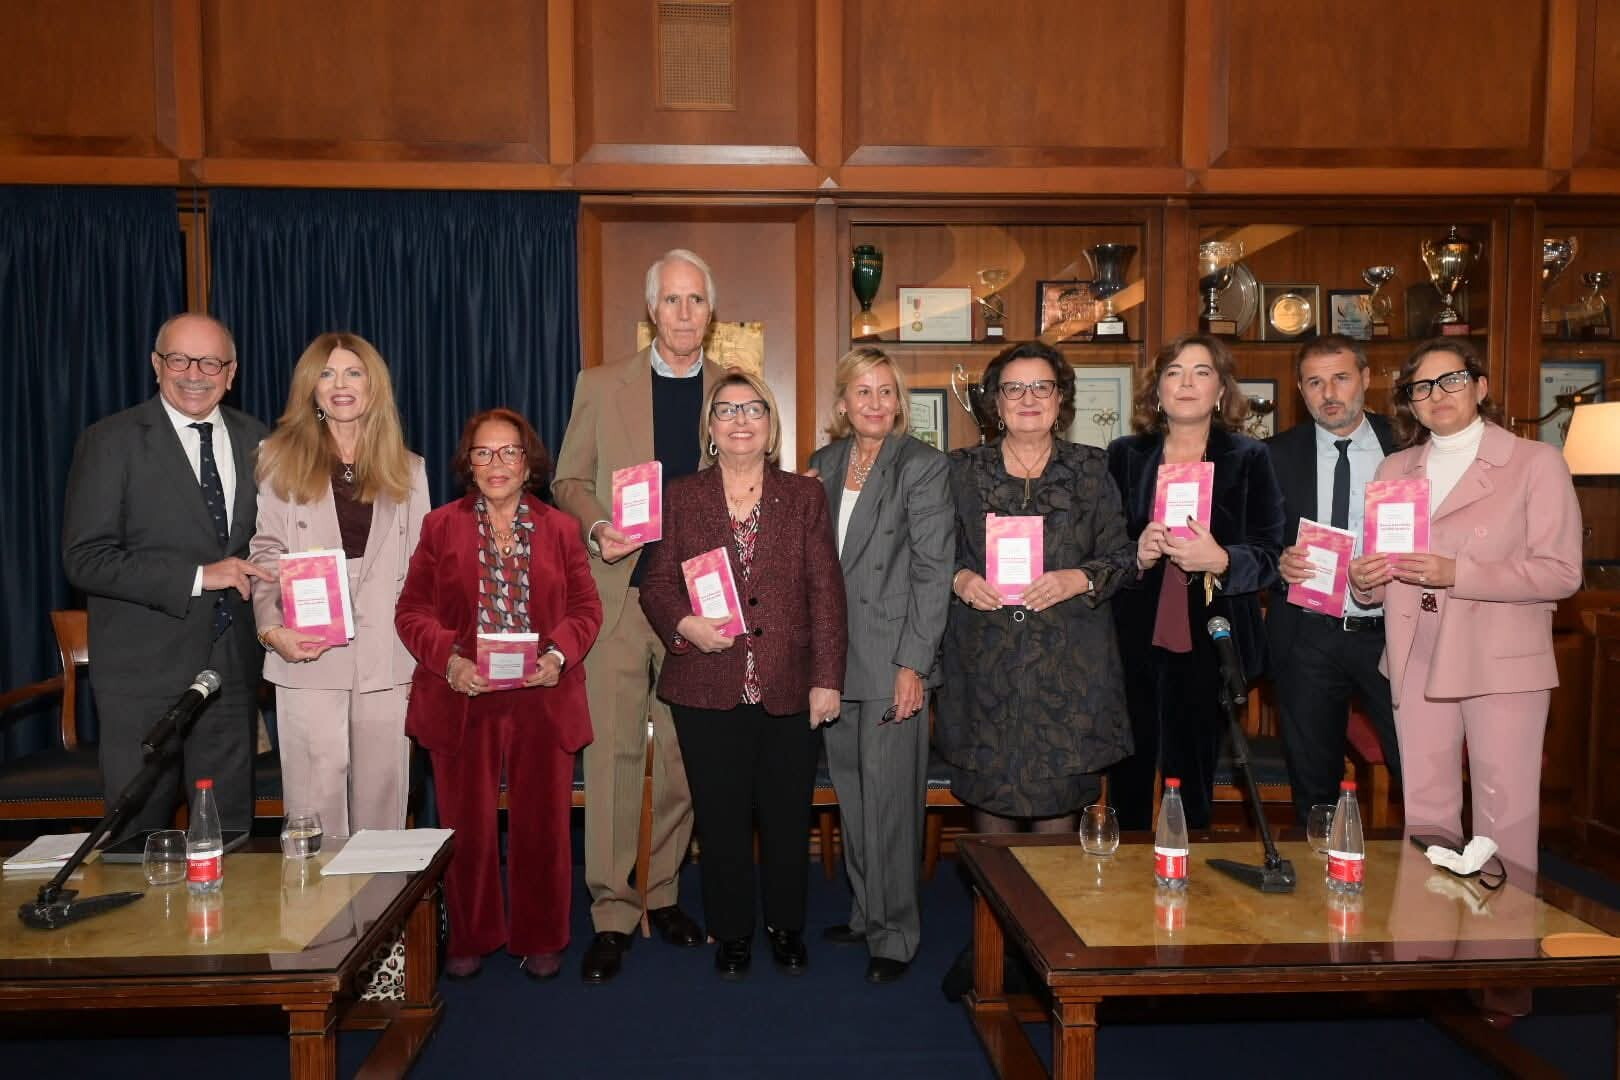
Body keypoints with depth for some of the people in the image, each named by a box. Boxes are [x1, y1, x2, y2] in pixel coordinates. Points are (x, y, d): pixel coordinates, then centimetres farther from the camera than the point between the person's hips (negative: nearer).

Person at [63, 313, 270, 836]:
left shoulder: (253, 438, 9)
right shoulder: (110, 441, -5)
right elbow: (84, 558, -12)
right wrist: (197, 576, -19)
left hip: (232, 668, 4)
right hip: (144, 671, -3)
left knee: (229, 834, 11)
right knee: (140, 837, 7)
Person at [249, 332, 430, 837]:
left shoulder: (407, 469, 13)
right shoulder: (281, 458, 7)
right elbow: (265, 554, 4)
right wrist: (271, 627, -12)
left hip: (386, 658, 2)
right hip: (308, 655, -1)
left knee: (382, 794, 5)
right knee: (315, 796, -2)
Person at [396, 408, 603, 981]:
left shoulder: (560, 529, 8)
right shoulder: (440, 526, 6)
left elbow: (586, 609, 6)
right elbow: (412, 611, 2)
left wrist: (560, 654, -13)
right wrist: (448, 660, -15)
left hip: (544, 702, 1)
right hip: (463, 701, 0)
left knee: (543, 824, 8)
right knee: (468, 826, 8)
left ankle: (539, 938, 25)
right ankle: (470, 938, 27)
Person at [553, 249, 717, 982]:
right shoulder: (601, 386, 6)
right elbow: (568, 481, 9)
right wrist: (598, 527, -11)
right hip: (618, 593, -1)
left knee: (683, 754, 9)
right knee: (611, 750, -2)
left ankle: (662, 895, 25)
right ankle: (612, 914, 9)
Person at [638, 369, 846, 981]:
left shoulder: (805, 496, 5)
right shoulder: (681, 499, 6)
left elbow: (826, 591, 1)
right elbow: (657, 584, 6)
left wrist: (827, 679, -5)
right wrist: (684, 624, -16)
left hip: (790, 689, 0)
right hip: (707, 690, 0)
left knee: (788, 816, 11)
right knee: (721, 819, 10)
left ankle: (786, 927, 32)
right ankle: (731, 934, 28)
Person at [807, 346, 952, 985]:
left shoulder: (922, 466, -6)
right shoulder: (823, 464, 11)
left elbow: (933, 572, -10)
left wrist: (912, 664, -15)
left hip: (891, 657, -5)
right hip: (834, 657, 6)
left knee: (889, 799, 0)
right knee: (851, 794, 14)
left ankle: (894, 935, 14)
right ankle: (865, 913, 29)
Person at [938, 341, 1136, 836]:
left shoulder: (1090, 469, 7)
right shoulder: (962, 470, 8)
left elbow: (1120, 556, 5)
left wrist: (1077, 580, -14)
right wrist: (960, 579, -11)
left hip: (1067, 661, 0)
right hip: (983, 660, 1)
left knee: (1058, 796, 3)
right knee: (988, 791, 5)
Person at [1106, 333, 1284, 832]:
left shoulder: (1249, 459, 5)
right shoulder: (1125, 455, 8)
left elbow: (1271, 555, 0)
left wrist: (1220, 561, -19)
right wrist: (1135, 556, -12)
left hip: (1208, 643, -1)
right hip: (1133, 641, 1)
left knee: (1193, 781, 7)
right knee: (1128, 781, 6)